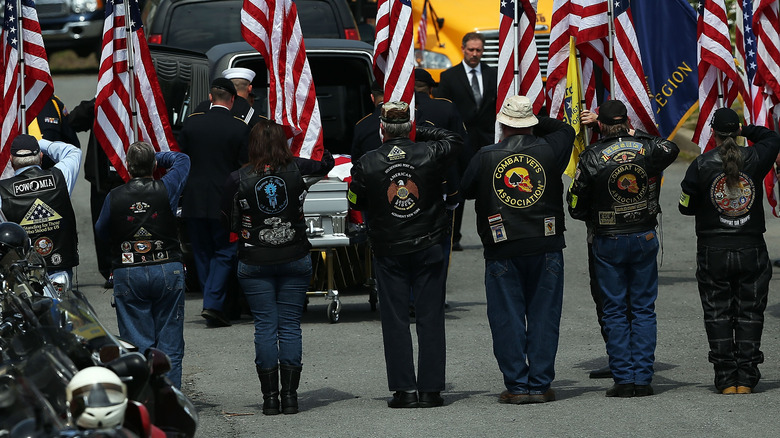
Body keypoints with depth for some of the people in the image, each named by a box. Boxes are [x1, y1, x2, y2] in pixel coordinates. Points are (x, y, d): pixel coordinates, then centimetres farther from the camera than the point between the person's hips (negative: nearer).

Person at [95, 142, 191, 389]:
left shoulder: (114, 198, -5)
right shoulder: (166, 190, -5)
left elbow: (102, 232, 11)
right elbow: (181, 160, 15)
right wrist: (156, 158, 27)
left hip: (128, 275, 0)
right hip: (168, 271, 0)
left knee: (138, 345, 3)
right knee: (169, 344, 5)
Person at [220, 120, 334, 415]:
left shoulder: (239, 179, -9)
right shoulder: (296, 169, -5)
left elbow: (229, 222, -2)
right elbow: (326, 164, 15)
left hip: (255, 263, -1)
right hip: (295, 258, 1)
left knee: (265, 327, 3)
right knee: (290, 325, 6)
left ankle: (270, 396, 1)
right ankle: (290, 394, 4)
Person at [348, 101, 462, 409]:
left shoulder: (366, 164, -10)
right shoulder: (429, 153, -8)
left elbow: (355, 202, 4)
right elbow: (453, 139, 14)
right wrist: (419, 132, 15)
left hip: (388, 250, -1)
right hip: (429, 247, 1)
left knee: (395, 321, 5)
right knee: (430, 319, 5)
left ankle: (404, 389, 1)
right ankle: (430, 389, 3)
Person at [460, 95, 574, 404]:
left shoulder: (486, 157, -4)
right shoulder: (549, 150, 0)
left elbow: (466, 190, 12)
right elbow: (565, 130, 22)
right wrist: (536, 124, 25)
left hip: (502, 252, -1)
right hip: (546, 248, 1)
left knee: (507, 320, 5)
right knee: (543, 318, 6)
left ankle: (516, 385, 3)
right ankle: (540, 385, 5)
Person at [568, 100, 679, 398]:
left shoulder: (591, 158, -11)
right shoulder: (648, 148, -5)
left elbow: (575, 206, -5)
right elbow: (672, 149, 21)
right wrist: (636, 135, 27)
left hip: (608, 242, -2)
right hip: (645, 239, 2)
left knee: (615, 312, 5)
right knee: (644, 309, 7)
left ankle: (623, 378, 1)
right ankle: (643, 379, 3)